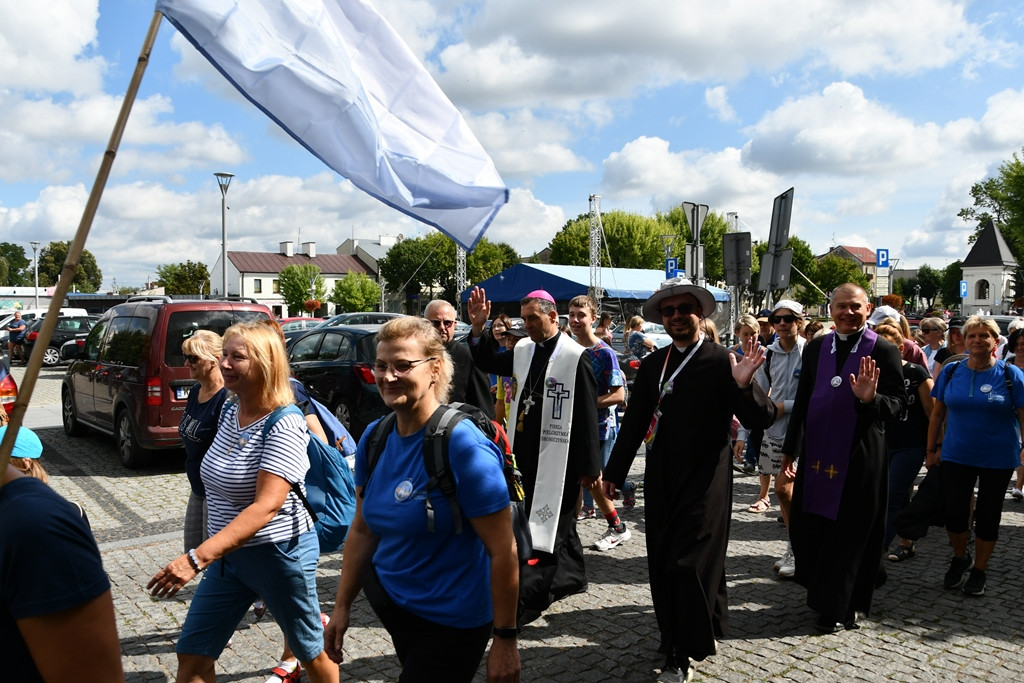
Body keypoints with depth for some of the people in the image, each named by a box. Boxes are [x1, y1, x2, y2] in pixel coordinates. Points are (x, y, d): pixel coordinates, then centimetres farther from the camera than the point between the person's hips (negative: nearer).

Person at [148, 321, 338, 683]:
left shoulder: (284, 425, -23)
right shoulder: (229, 410, 1)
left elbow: (266, 507, -31)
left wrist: (197, 558, -37)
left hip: (279, 552, -7)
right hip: (228, 553, 7)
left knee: (309, 650, 13)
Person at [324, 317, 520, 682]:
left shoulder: (464, 446, -23)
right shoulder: (375, 438, -3)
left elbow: (503, 551, -21)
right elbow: (362, 530, 8)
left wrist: (505, 639, -17)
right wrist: (342, 607, 10)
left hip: (449, 622, -6)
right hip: (389, 602, 6)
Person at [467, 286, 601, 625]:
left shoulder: (575, 357, -14)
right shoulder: (523, 350, 6)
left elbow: (587, 416, -13)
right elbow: (488, 363, 20)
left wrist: (588, 466, -13)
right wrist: (478, 328, 2)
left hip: (557, 455, -7)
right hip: (527, 451, 7)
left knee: (546, 524, -1)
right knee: (555, 519, 20)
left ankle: (526, 601, 5)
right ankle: (572, 576, 38)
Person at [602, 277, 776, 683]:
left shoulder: (723, 362, -8)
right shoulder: (652, 364, 5)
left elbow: (760, 420, -12)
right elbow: (634, 422, 10)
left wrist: (744, 386, -31)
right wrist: (613, 473, 11)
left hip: (705, 482, -5)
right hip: (660, 481, 5)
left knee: (691, 565, -2)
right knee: (661, 566, 12)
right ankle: (679, 638, 33)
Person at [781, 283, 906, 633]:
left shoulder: (884, 351, -5)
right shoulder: (815, 347, 7)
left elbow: (899, 404, -5)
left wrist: (870, 398, -27)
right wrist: (790, 448, 15)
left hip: (859, 457, -4)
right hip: (816, 454, 4)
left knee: (848, 534, 5)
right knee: (805, 528, 10)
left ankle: (838, 610, 21)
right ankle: (822, 591, 33)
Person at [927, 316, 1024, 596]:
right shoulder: (951, 371, 0)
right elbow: (938, 414, 5)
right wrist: (932, 449, 5)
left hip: (998, 459, -2)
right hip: (956, 456, 2)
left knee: (987, 516, 10)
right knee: (953, 512, 2)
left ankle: (979, 570, 28)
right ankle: (960, 558, 30)